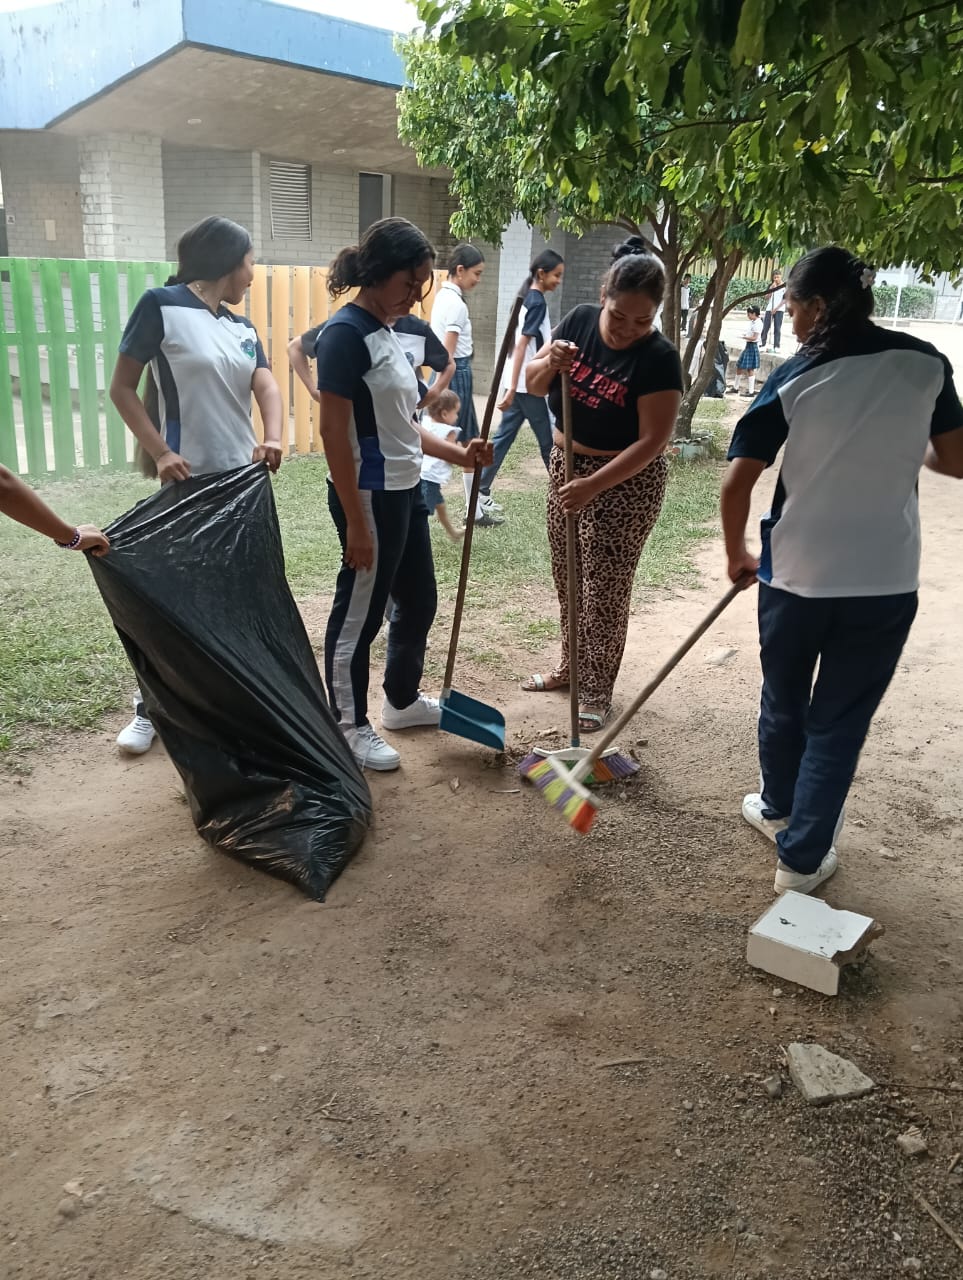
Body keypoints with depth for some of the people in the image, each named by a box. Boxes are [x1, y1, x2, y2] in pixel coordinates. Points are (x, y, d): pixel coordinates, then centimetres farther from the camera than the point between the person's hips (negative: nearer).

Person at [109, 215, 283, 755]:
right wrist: (160, 452, -19)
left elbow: (267, 386, -5)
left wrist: (273, 439, -26)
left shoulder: (242, 328, 10)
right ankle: (152, 707, 16)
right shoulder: (162, 306, -8)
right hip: (190, 480, -6)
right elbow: (123, 387, -8)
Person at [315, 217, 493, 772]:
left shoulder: (387, 331, 11)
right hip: (370, 497, -9)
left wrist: (458, 453, 10)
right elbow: (335, 432, -20)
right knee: (360, 613, 4)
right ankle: (349, 727, 20)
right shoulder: (346, 333, -16)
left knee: (420, 601, 19)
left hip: (406, 491, 10)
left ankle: (402, 700, 39)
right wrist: (356, 521, -21)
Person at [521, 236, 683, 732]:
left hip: (625, 482, -6)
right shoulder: (579, 322, -5)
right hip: (566, 465, 6)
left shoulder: (659, 357, -21)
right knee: (567, 579, 15)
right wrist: (550, 364, -21)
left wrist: (594, 485, -31)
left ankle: (597, 691, 13)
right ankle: (571, 666, 33)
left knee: (605, 589, 0)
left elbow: (652, 440, -23)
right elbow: (533, 385, 2)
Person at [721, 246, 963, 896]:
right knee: (839, 722, 12)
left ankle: (778, 809, 44)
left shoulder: (793, 379, -8)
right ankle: (802, 857, 18)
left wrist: (737, 555, 7)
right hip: (886, 581, 1)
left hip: (796, 575, 0)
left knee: (784, 703, 22)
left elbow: (736, 485, -9)